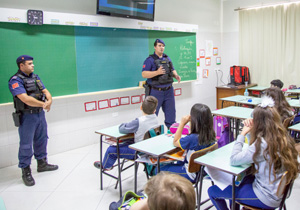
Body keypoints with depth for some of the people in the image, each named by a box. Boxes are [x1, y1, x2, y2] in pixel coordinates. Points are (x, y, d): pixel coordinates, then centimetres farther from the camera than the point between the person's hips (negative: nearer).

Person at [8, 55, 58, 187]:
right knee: (26, 145, 0)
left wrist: (49, 101, -14)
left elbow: (45, 91, 8)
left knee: (41, 140, 18)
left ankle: (42, 164, 35)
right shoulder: (15, 80, -13)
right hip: (27, 116, -8)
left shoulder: (35, 77, 12)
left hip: (40, 114, 8)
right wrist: (43, 104, -18)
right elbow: (25, 99, -24)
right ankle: (26, 172, 11)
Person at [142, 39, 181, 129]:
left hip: (168, 91, 6)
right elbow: (144, 74, -15)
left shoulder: (167, 59, 13)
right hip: (156, 91, -6)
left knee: (171, 111, 13)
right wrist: (157, 72, -27)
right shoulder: (150, 60, -7)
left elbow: (172, 70, 22)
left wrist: (176, 75, -1)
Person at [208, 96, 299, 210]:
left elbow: (233, 160, -20)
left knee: (212, 191, 0)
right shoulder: (283, 137, -3)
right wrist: (250, 131, 2)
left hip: (266, 198, -9)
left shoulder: (263, 144, -28)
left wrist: (243, 134, -15)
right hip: (278, 191, 9)